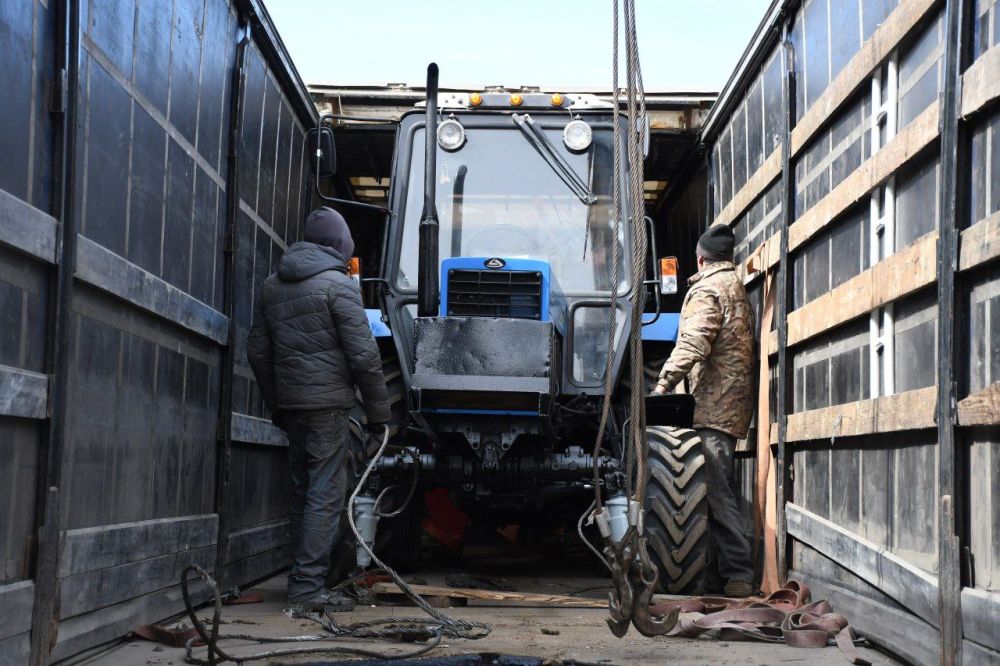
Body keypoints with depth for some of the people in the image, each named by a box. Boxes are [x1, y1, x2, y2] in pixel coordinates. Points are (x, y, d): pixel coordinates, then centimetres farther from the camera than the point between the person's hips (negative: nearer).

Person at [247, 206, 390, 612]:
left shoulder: (273, 286, 14)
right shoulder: (337, 283, -8)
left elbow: (258, 352, 18)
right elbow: (363, 354, -12)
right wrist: (378, 410, -4)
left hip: (290, 403, 7)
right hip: (328, 401, -7)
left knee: (303, 493, 15)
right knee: (326, 495, -5)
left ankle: (301, 581, 20)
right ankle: (308, 587, -7)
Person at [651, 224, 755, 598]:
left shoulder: (707, 289, -5)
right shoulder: (737, 288, 23)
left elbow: (693, 344, -18)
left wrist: (664, 384, -18)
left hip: (712, 405, -9)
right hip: (733, 405, 9)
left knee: (716, 491, -12)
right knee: (718, 490, 11)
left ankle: (737, 574, -15)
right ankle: (726, 570, 12)